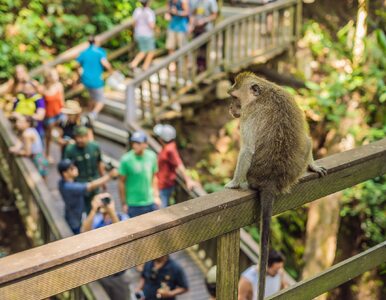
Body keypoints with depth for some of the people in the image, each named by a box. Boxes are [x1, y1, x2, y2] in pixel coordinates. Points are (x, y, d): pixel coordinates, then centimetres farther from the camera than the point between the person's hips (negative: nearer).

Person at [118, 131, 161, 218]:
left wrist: (156, 196, 8)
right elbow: (121, 182, -7)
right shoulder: (126, 159, -13)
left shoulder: (152, 156, -1)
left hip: (151, 202, 4)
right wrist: (124, 203, -5)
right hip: (134, 204, -3)